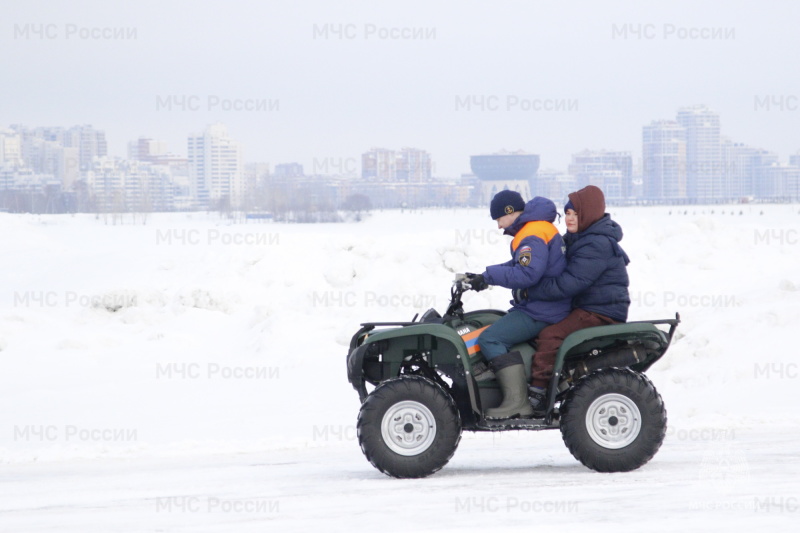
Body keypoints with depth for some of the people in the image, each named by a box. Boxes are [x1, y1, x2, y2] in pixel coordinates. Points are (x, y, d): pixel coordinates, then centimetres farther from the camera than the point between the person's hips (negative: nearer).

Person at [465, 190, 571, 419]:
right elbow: (518, 265, 21)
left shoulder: (532, 236, -18)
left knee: (490, 339, -19)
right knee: (494, 331, 24)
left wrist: (489, 276, -20)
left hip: (540, 312, -12)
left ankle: (517, 402, -25)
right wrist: (484, 276, 11)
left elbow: (526, 275, -29)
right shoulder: (540, 229, 17)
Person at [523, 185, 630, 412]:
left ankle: (535, 393, -23)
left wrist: (531, 291, -20)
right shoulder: (579, 239, 14)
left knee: (550, 335, -24)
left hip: (600, 313, -11)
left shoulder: (597, 246, -20)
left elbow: (569, 283, -26)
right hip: (585, 307, 11)